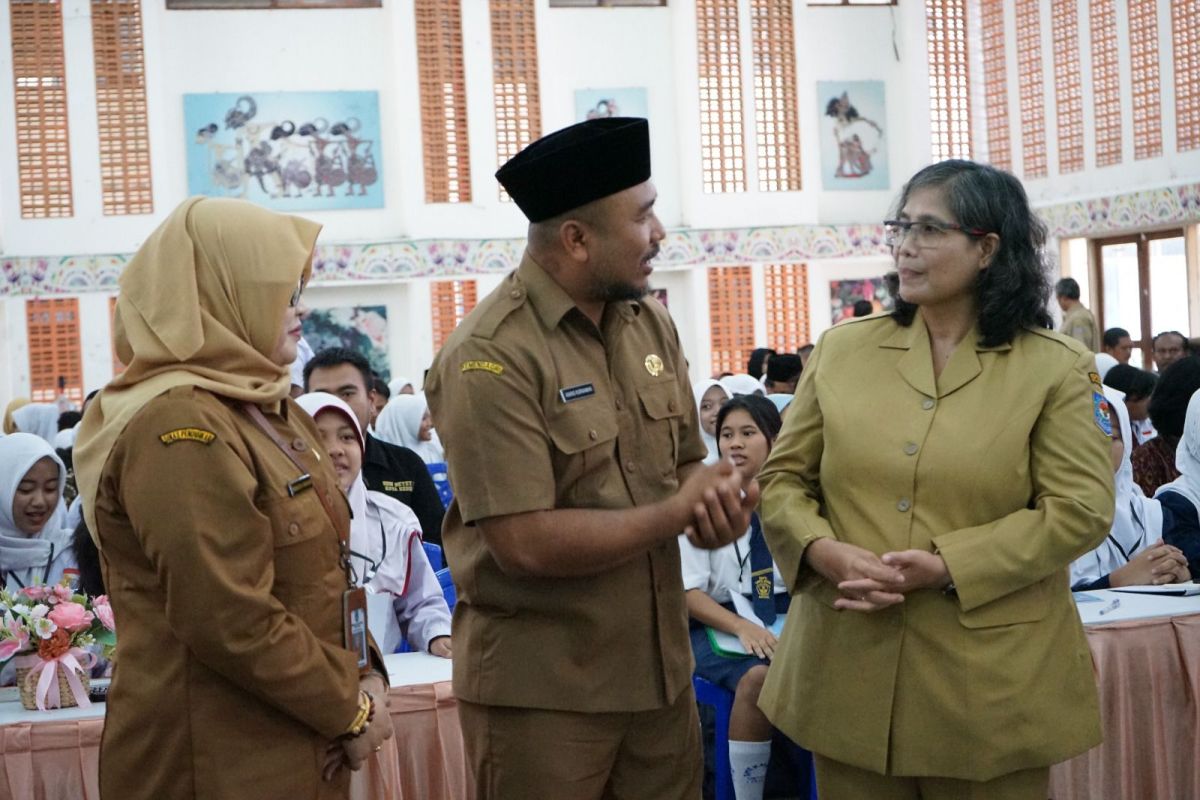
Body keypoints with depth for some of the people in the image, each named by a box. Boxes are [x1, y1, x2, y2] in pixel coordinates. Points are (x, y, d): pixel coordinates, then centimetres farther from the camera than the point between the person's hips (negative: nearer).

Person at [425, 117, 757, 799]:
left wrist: (720, 504, -10)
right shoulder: (489, 358, -19)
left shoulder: (651, 323, 5)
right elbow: (528, 542, -24)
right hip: (539, 690, -7)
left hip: (661, 670, 7)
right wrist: (678, 512, -15)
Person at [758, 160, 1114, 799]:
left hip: (991, 679, -2)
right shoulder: (841, 349, 6)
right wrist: (823, 550, -13)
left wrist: (948, 567, -18)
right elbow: (783, 476, 8)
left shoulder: (1055, 368, -2)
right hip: (849, 670, 3)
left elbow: (1080, 508, -8)